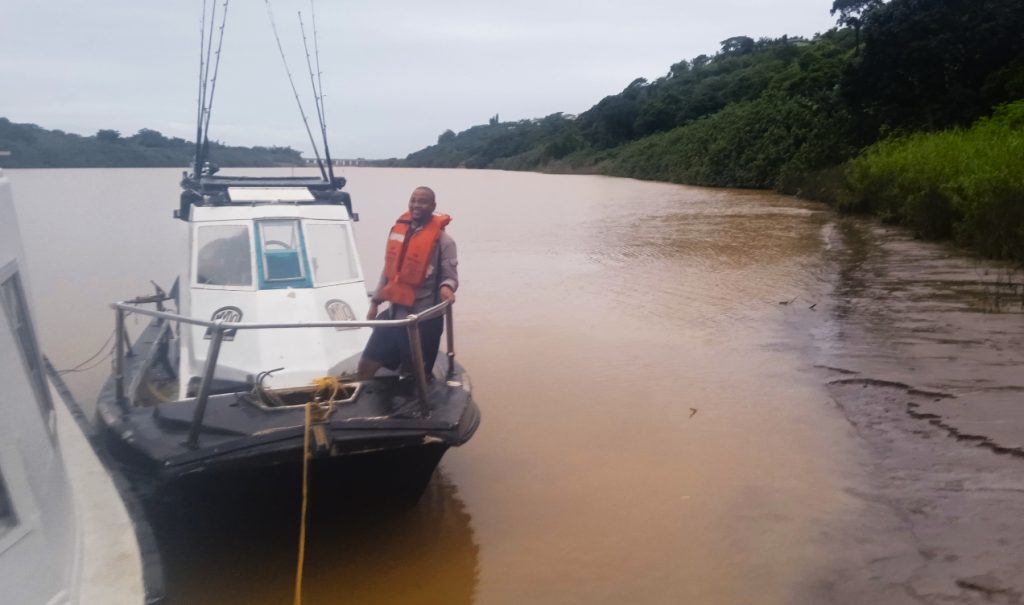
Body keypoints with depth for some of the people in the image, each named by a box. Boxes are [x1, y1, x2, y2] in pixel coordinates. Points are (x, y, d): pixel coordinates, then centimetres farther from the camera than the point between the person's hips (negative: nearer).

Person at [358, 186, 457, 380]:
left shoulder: (442, 240, -11)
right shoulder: (398, 229, 6)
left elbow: (450, 276, -11)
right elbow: (388, 271, 14)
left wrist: (446, 287, -35)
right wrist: (375, 302, 15)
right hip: (393, 313, 6)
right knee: (366, 366, 8)